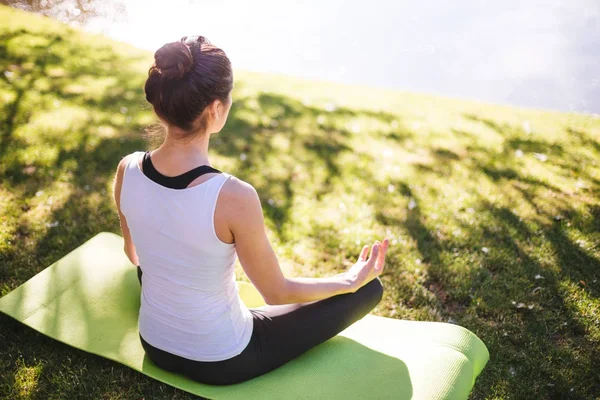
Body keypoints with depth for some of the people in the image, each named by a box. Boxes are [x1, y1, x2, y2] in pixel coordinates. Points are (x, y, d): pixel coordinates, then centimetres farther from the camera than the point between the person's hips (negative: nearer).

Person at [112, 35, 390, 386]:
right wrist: (352, 280, -1)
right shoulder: (234, 197, -33)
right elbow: (278, 294, -17)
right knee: (369, 289, 6)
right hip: (221, 363, -5)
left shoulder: (127, 170, -15)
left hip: (154, 344, 6)